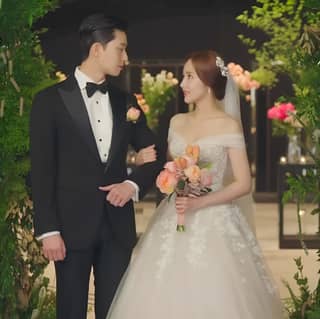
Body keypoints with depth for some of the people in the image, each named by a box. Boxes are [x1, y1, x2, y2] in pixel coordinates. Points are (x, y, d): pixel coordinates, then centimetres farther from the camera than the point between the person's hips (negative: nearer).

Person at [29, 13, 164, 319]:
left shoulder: (126, 102, 11)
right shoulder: (51, 100, -3)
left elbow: (155, 155, 16)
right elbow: (41, 171, -6)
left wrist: (133, 184, -5)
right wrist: (48, 230, -12)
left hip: (118, 225, 4)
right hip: (73, 225, -4)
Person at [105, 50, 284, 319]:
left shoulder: (229, 126, -6)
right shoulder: (177, 122, 10)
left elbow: (243, 184, -8)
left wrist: (199, 203, -18)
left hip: (213, 223, -5)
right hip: (173, 223, 5)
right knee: (166, 295, 3)